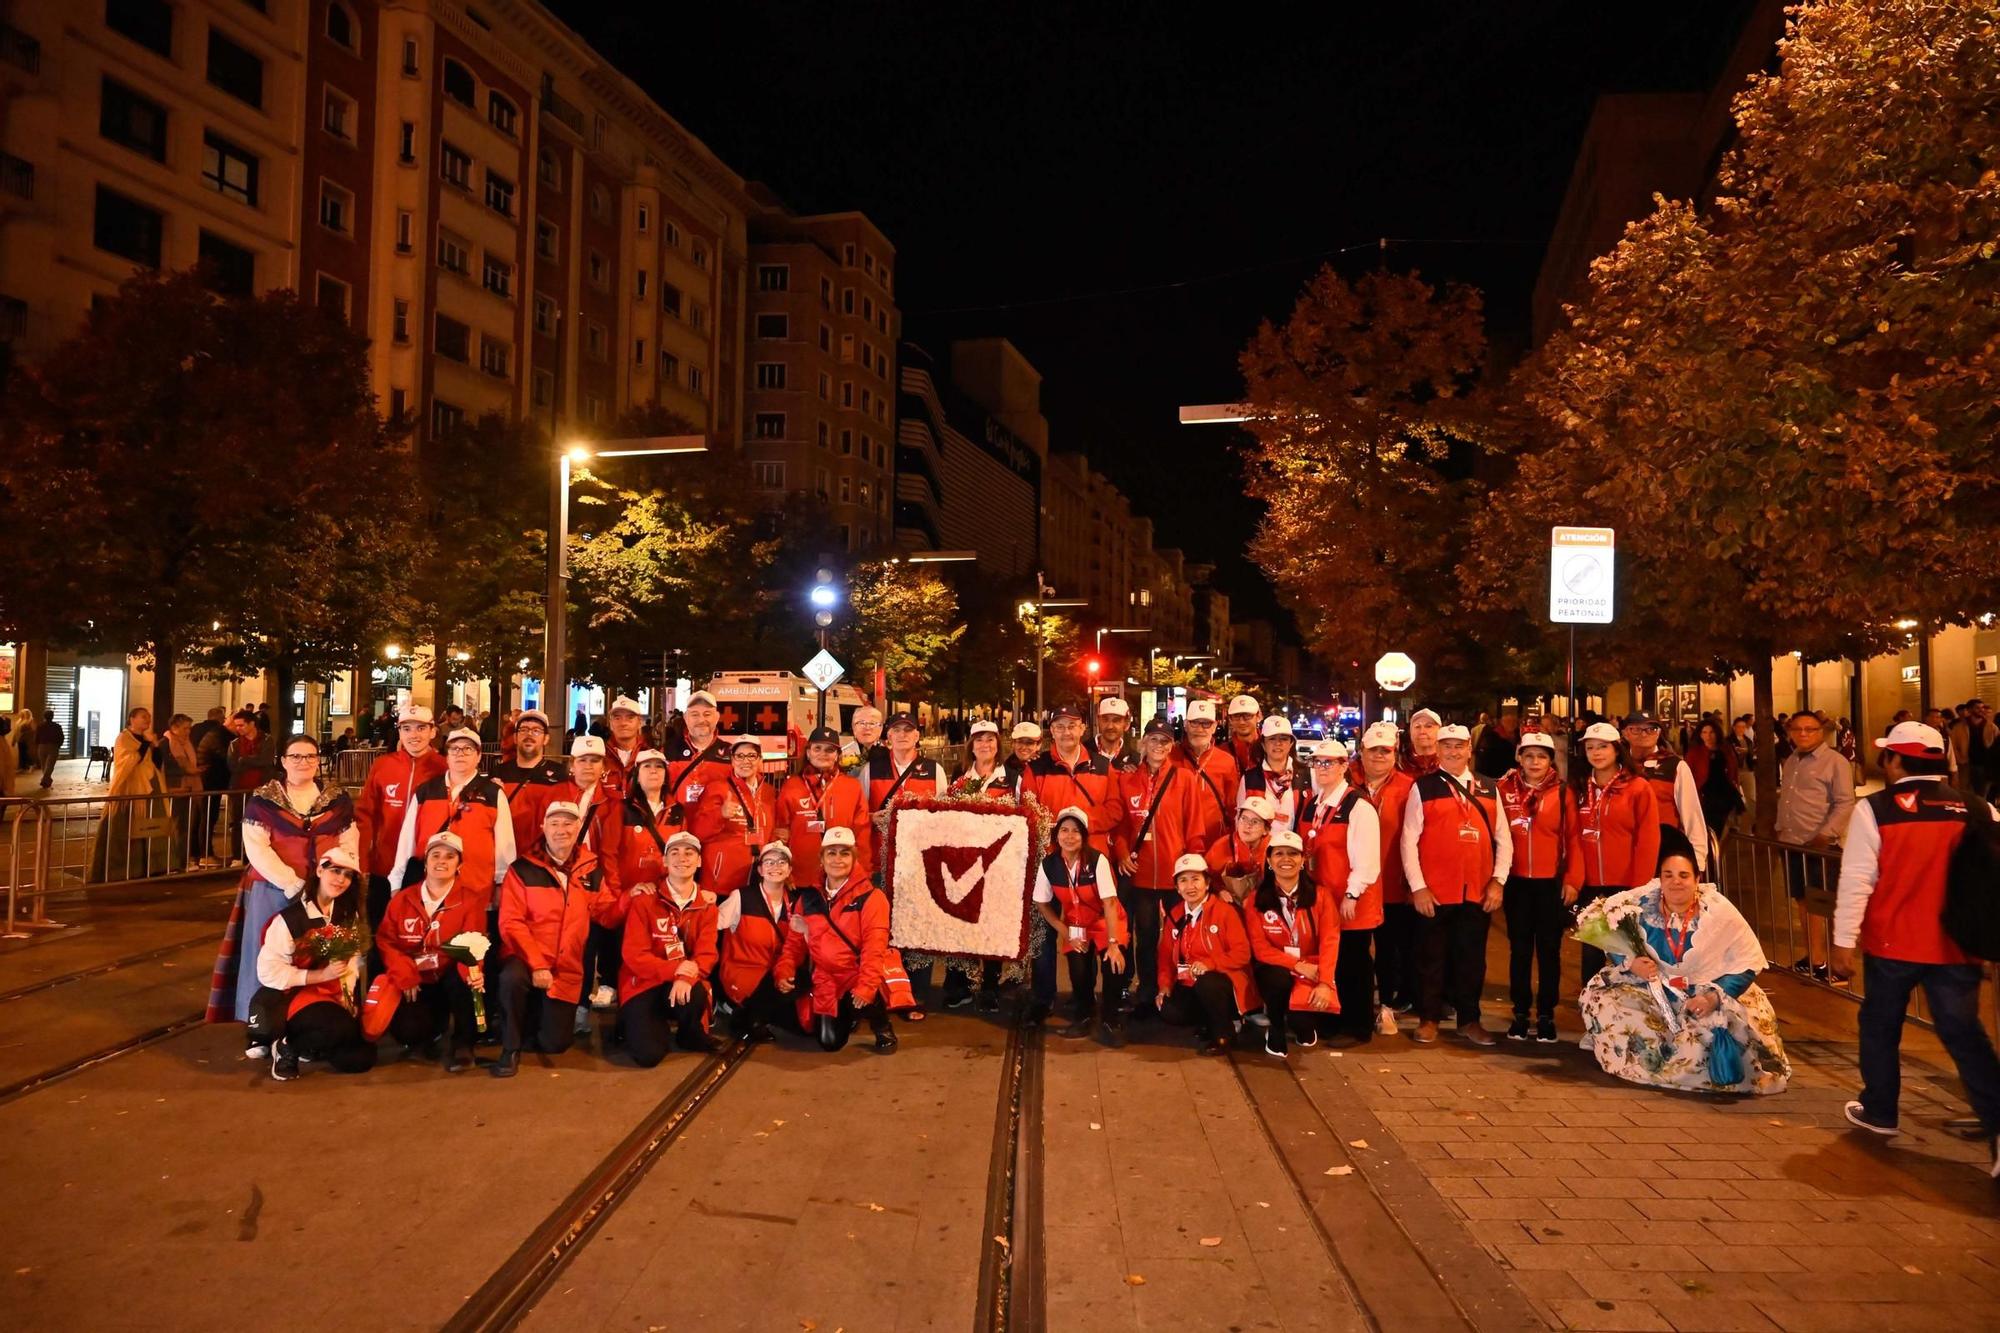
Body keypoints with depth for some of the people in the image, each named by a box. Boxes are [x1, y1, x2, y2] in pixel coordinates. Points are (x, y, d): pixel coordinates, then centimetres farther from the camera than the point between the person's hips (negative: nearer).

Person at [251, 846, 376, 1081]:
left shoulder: (349, 916, 8)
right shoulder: (289, 917, -11)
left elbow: (353, 962, 5)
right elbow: (268, 972, -17)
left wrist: (348, 995, -10)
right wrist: (322, 974, -20)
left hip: (335, 996, 6)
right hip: (295, 995, -6)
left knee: (363, 1058, -11)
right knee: (344, 1030, -33)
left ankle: (304, 1047, 12)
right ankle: (287, 1046, -5)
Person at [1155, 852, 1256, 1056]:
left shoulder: (1224, 910, -9)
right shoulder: (1173, 916, 7)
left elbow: (1242, 953, -14)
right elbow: (1166, 955, 11)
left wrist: (1209, 963, -27)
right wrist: (1165, 984, -5)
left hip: (1223, 981, -5)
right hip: (1188, 984, 5)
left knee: (1206, 985, -38)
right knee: (1169, 1011, -23)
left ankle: (1223, 1034, -10)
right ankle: (1209, 1023, 8)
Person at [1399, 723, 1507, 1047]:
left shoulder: (1488, 789, 11)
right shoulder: (1423, 787, 0)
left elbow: (1503, 840, 10)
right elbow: (1409, 840, -4)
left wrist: (1498, 881, 0)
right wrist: (1417, 886, -9)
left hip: (1478, 892, 3)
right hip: (1434, 893, -3)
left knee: (1472, 958, 10)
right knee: (1432, 957, 6)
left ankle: (1469, 1019, 23)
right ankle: (1428, 1019, 18)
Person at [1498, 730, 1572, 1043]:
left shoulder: (1563, 793, -1)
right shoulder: (1504, 789, 1)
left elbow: (1573, 837, 0)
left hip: (1552, 883, -1)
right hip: (1516, 882, 1)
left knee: (1549, 950, 7)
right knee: (1519, 949, 8)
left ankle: (1546, 1015, 15)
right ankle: (1520, 1013, 16)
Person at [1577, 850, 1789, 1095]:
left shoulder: (1719, 912, -13)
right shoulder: (1641, 904, -9)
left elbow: (1748, 964, -9)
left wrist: (1714, 996, -22)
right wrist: (1630, 962, -22)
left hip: (1702, 994, -2)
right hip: (1651, 990, 2)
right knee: (1601, 1000, -20)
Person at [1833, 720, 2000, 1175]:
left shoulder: (1874, 810, -10)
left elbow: (1856, 880, -12)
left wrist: (1844, 941, -6)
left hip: (1893, 945, -2)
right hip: (1957, 946, 3)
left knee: (1880, 1026, 16)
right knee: (1963, 1033, 9)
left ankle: (1879, 1111, 28)